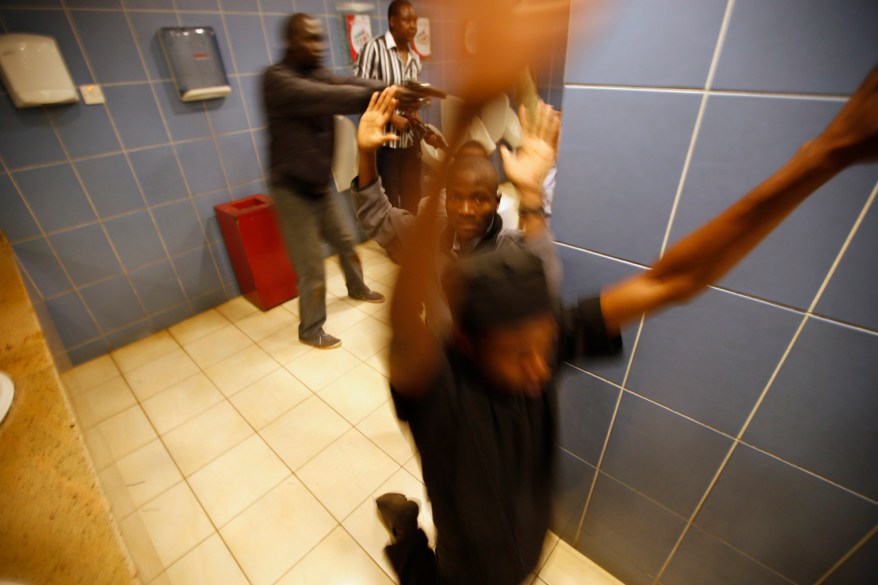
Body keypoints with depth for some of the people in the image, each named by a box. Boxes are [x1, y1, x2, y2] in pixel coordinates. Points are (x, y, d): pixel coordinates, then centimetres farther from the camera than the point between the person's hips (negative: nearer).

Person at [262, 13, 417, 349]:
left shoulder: (318, 76, 8)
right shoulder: (276, 79, -18)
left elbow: (351, 84, -8)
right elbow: (330, 98, -34)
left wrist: (393, 90, -25)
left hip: (319, 186, 8)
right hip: (292, 191, -8)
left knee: (345, 242, 22)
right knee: (312, 268, -1)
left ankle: (357, 289, 48)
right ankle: (310, 330, 20)